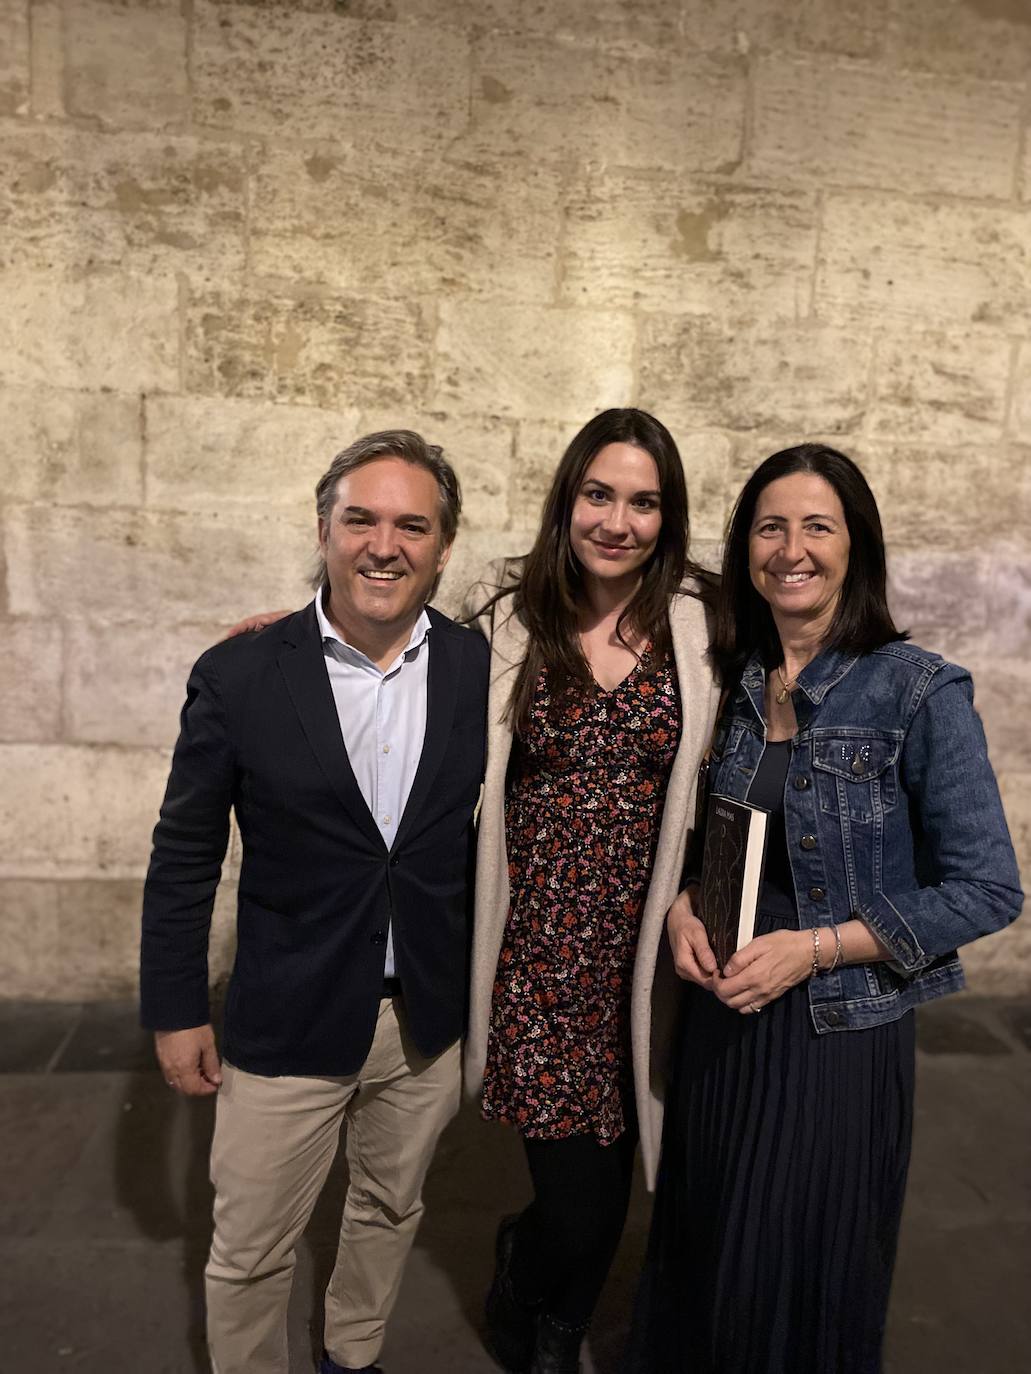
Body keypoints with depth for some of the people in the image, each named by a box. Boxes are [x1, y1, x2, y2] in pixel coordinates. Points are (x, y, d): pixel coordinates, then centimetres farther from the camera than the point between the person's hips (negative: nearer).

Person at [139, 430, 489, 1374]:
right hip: (287, 1025, -2)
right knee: (249, 1258, 15)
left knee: (390, 1214, 25)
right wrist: (176, 1011, -1)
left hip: (432, 1021, 3)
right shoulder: (238, 676, -12)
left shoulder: (482, 669, -7)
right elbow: (185, 856, -5)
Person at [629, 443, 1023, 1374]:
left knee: (805, 1280, 15)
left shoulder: (920, 691, -14)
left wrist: (814, 948, -18)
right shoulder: (732, 681, 0)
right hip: (720, 1020, 4)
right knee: (702, 1258, 21)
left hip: (840, 1033, -4)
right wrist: (684, 902, -7)